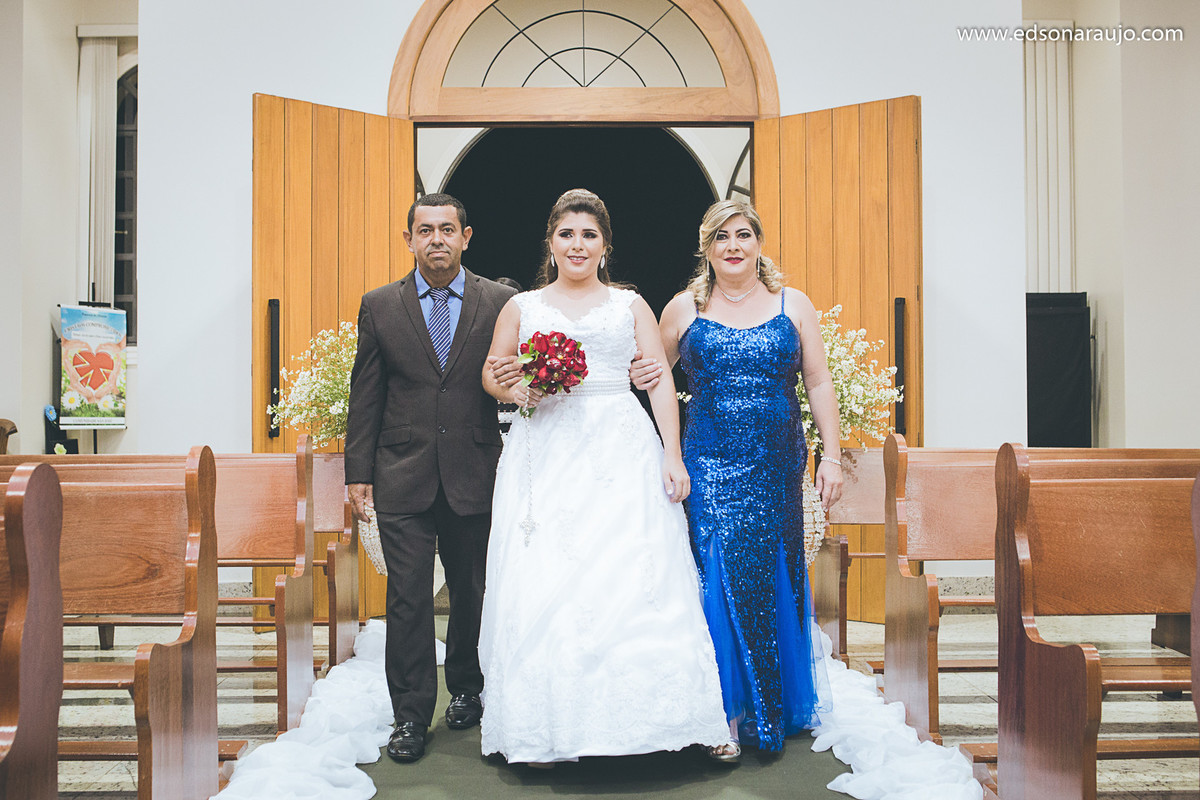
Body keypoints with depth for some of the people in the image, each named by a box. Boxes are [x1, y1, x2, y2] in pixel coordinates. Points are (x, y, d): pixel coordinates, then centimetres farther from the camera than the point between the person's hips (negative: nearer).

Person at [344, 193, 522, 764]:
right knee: (408, 599, 1)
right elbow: (365, 395, 5)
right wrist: (358, 473, 3)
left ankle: (466, 691, 34)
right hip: (402, 478, 0)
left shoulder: (500, 302, 2)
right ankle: (411, 716, 13)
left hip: (475, 475, 1)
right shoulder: (379, 306, 5)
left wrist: (517, 377, -18)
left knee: (472, 593, 13)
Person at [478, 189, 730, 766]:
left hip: (622, 454, 0)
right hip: (546, 455, 1)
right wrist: (521, 390, -7)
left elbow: (661, 381, 8)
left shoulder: (631, 304, 14)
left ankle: (652, 717, 2)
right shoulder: (521, 307, 15)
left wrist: (672, 455, -3)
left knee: (639, 580, -8)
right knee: (543, 585, -5)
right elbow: (491, 375, 16)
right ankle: (545, 729, 3)